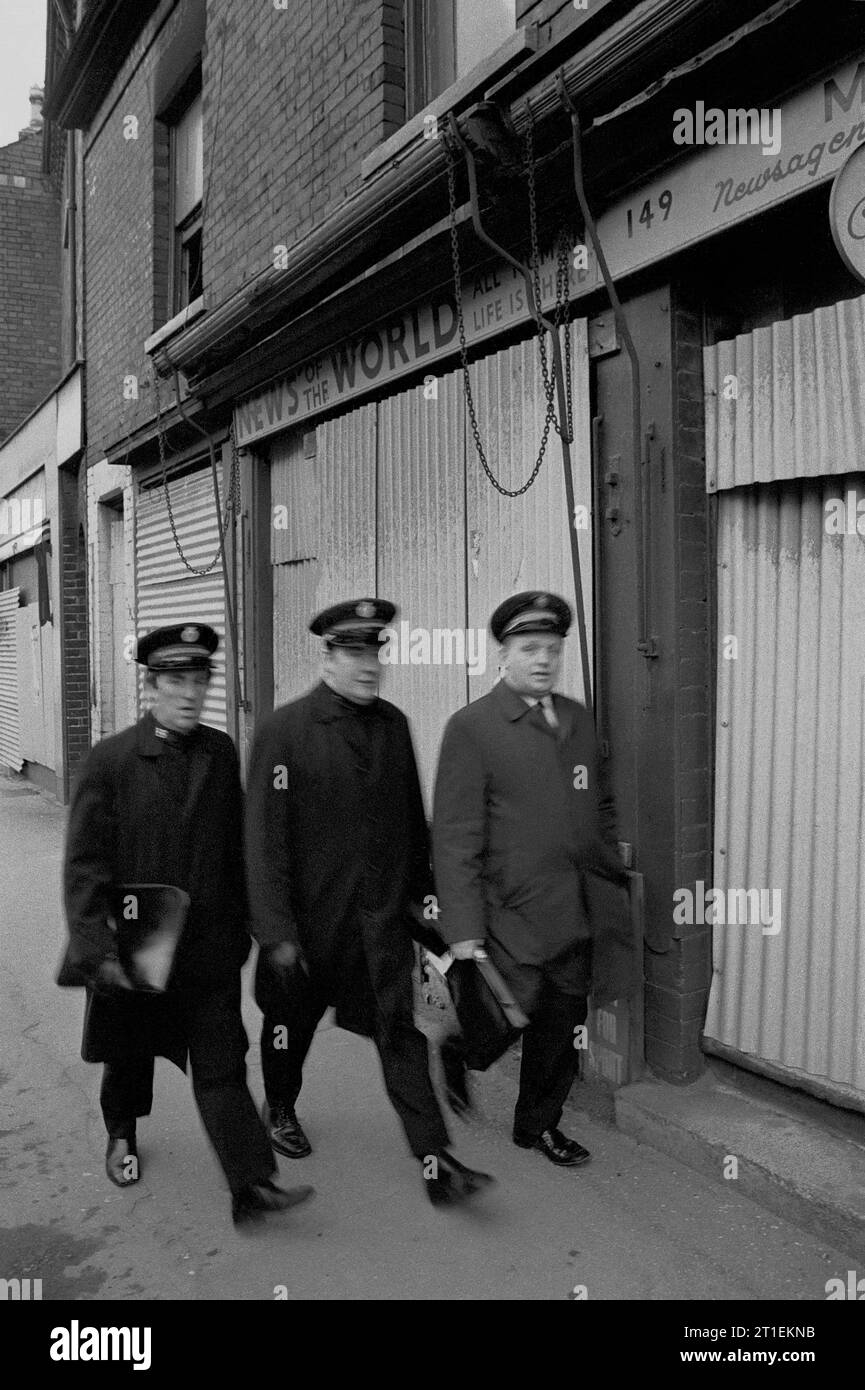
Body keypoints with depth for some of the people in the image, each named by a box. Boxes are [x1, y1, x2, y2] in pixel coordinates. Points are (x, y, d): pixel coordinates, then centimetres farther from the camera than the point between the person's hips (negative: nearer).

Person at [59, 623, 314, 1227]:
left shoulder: (221, 753, -1)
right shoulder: (110, 760, -11)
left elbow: (236, 847, 5)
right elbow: (84, 863, -11)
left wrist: (241, 924, 7)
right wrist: (100, 947, -17)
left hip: (210, 947, 1)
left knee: (222, 1064, 0)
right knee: (129, 1053, 21)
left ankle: (253, 1184, 4)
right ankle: (122, 1137, 50)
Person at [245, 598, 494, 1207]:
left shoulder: (394, 724, 1)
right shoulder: (284, 730, -13)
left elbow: (413, 818, 9)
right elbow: (265, 837, -14)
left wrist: (420, 893, 12)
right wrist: (276, 931, -16)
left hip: (382, 916, 2)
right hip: (310, 917, -2)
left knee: (402, 1031, -1)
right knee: (291, 1022, 19)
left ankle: (436, 1160, 5)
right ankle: (281, 1111, 47)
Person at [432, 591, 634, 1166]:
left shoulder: (580, 719, 9)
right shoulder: (471, 727, -10)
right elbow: (456, 836, -14)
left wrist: (616, 877, 12)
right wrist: (463, 930, -17)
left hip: (575, 918, 6)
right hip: (511, 917, -6)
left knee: (564, 1029, 16)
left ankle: (539, 1123, 39)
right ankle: (454, 1046, 26)